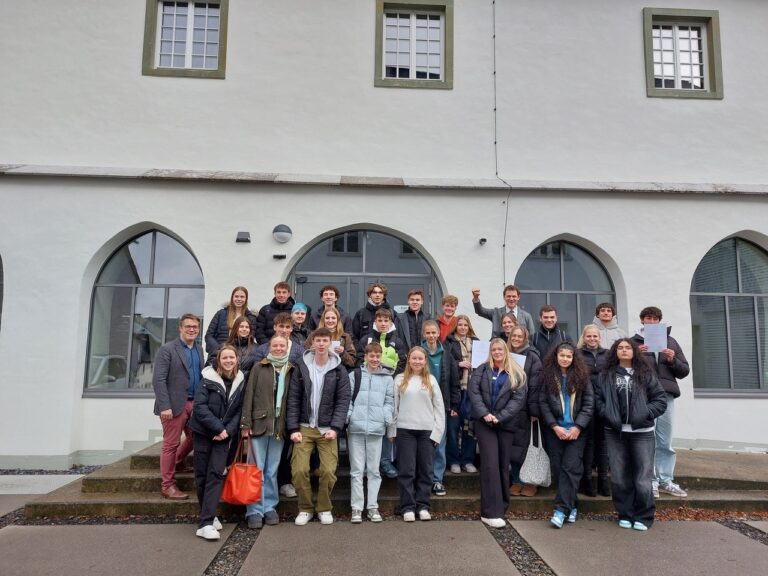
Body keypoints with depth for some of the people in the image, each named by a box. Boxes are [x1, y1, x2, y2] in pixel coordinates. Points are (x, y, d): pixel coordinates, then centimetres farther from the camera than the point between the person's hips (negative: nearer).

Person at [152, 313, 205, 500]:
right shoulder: (167, 349, -8)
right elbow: (158, 380, -13)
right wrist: (165, 406, -19)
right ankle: (168, 486, 13)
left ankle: (177, 463, 43)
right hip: (175, 404, -6)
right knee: (171, 444, 2)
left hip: (194, 403, 7)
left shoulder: (199, 349, 12)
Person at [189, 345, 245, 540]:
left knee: (216, 474, -7)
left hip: (224, 435, 2)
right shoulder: (209, 379, -9)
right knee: (202, 474, 5)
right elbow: (200, 406, -15)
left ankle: (206, 522, -4)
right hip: (203, 432, -2)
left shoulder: (240, 382, 1)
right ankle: (208, 515, 21)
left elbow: (239, 410, 2)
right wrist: (218, 428, -18)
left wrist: (228, 430, -12)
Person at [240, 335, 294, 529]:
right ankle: (255, 511, 9)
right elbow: (249, 395, -1)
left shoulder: (291, 371, 9)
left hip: (279, 428, 2)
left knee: (272, 471, 10)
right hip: (259, 425, -2)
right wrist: (246, 423, -6)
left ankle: (270, 508, 20)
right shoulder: (259, 368, 3)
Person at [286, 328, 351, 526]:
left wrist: (335, 428, -12)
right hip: (304, 428, 1)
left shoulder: (339, 371, 0)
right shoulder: (301, 367, 2)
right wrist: (293, 428, -6)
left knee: (329, 471, -5)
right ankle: (305, 509, 16)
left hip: (327, 429, 0)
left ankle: (324, 509, 18)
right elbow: (293, 399, 1)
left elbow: (343, 401, -2)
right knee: (299, 470, -6)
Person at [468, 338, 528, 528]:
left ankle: (501, 507, 20)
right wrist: (484, 414, -15)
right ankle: (491, 512, -10)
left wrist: (500, 417, -12)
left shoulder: (517, 374, 8)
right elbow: (474, 392, -1)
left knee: (504, 465, 6)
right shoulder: (482, 370, 9)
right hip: (484, 423, -1)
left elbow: (519, 398, -2)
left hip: (506, 424, 1)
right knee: (490, 463, -10)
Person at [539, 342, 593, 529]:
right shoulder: (548, 375, 1)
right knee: (558, 467, 2)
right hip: (555, 429, 1)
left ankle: (561, 509, -8)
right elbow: (543, 403, -1)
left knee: (571, 468, -8)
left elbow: (588, 403, -1)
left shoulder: (581, 376, 2)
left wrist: (578, 426, -9)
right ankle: (572, 505, 17)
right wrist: (554, 426, -9)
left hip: (576, 430, -1)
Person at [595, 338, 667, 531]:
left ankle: (643, 517, 15)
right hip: (615, 432, 1)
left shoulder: (646, 374, 6)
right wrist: (608, 415, -11)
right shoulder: (606, 375, 9)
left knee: (643, 477, -1)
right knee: (619, 477, 6)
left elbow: (661, 399, 3)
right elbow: (598, 399, 4)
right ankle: (625, 515, 21)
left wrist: (645, 414, -10)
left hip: (642, 432, -1)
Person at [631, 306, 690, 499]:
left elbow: (684, 371, 15)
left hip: (666, 395, 3)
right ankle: (650, 481, 3)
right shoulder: (633, 342, 9)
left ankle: (666, 481, 15)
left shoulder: (670, 342, 18)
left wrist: (673, 360, -4)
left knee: (666, 442, 6)